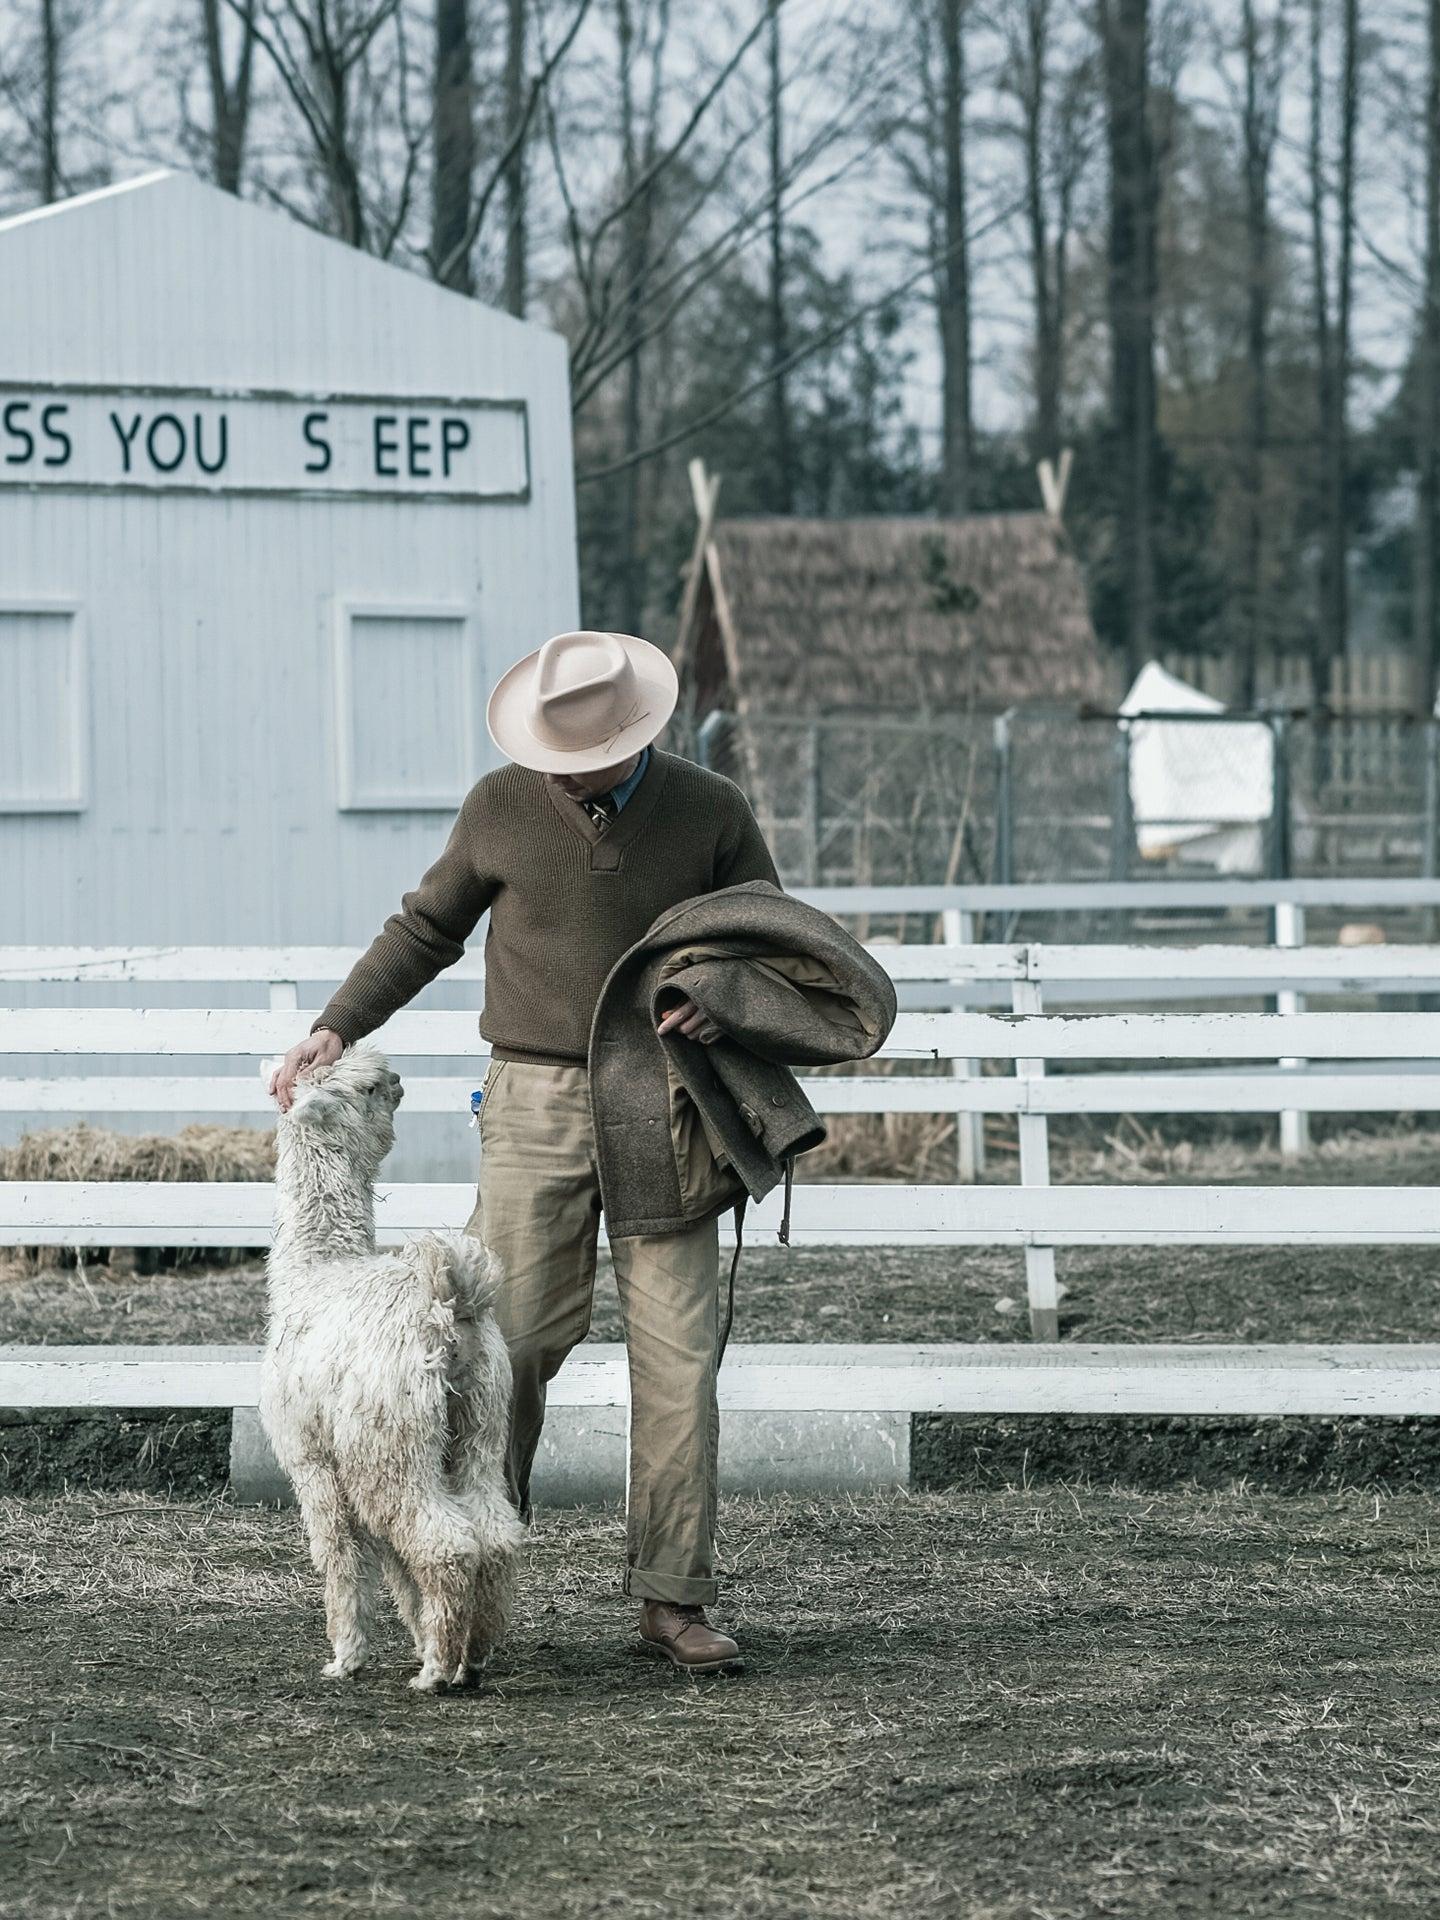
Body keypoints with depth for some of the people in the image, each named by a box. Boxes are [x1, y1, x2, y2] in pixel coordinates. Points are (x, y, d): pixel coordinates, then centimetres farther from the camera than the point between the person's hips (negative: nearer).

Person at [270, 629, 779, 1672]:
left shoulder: (710, 811, -1)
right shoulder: (502, 806, 0)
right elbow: (426, 928, 13)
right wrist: (337, 1027, 3)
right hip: (536, 1105, 0)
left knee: (678, 1355, -4)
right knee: (510, 1342, -5)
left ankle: (674, 1596, 1)